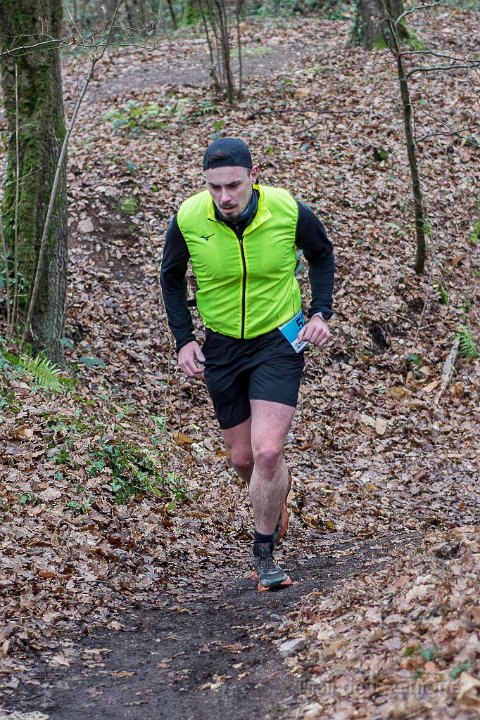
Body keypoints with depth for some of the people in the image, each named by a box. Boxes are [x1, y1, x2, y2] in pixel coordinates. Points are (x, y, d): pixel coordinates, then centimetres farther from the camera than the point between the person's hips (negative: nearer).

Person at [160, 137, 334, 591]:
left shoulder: (289, 211, -19)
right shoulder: (187, 219, -17)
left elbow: (321, 254, 4)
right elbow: (171, 277, 4)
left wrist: (320, 313, -6)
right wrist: (183, 339, -2)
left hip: (279, 341, -2)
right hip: (221, 347, 2)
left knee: (267, 453, -15)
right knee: (243, 459, 11)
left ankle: (263, 553, 6)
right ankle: (277, 492, 48)